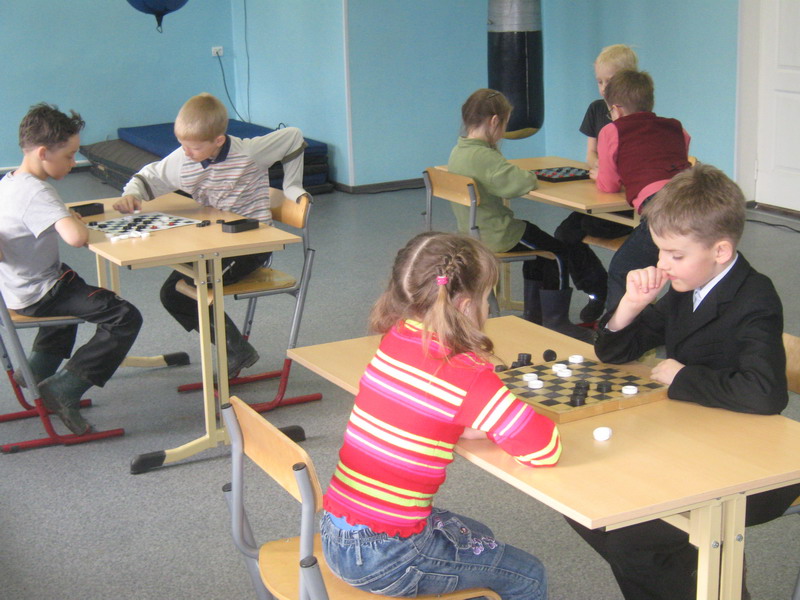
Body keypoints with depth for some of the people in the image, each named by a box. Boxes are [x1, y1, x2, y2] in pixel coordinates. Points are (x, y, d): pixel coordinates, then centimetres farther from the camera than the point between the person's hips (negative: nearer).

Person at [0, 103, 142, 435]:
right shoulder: (36, 193, -26)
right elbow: (76, 237, -40)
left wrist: (67, 217, 7)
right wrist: (78, 221, -16)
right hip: (38, 295, -10)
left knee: (73, 287, 41)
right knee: (125, 318, -13)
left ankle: (37, 369, 40)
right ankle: (62, 389, -11)